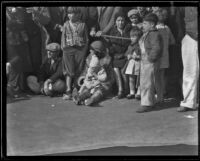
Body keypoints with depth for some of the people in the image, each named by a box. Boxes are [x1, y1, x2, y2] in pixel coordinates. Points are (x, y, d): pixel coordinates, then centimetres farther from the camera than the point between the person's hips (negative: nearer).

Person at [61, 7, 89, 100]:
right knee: (69, 71, -10)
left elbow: (86, 39, 11)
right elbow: (63, 37, 15)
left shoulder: (82, 25, 9)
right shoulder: (66, 24, 12)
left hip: (80, 49, 0)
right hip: (68, 49, 0)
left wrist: (85, 50, 2)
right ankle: (68, 91, -15)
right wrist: (63, 47, 4)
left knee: (78, 71, -1)